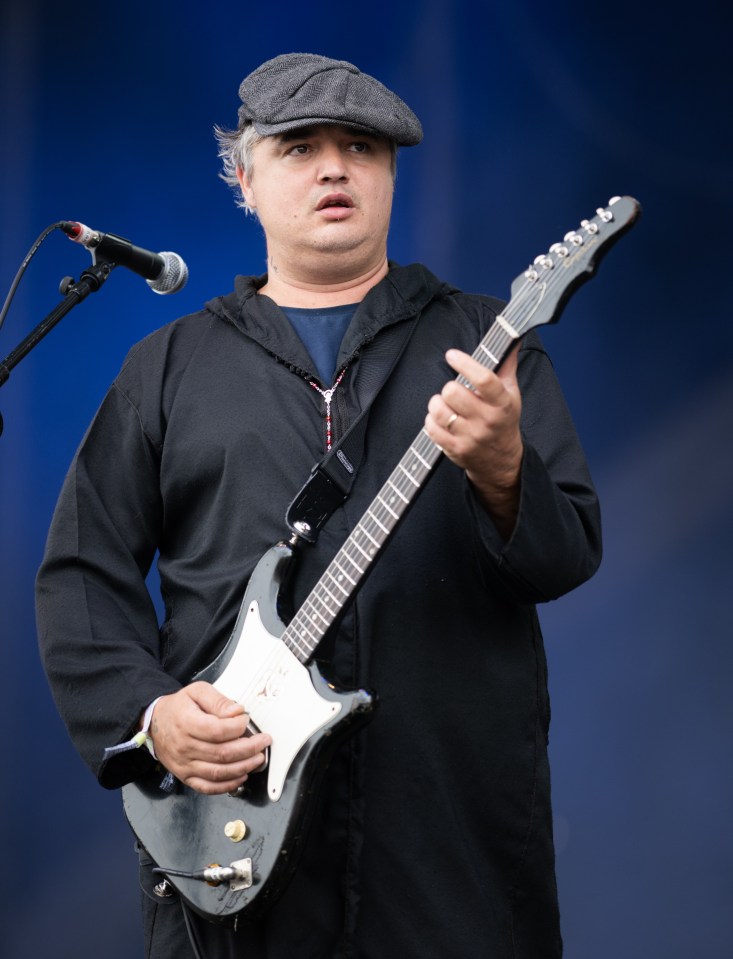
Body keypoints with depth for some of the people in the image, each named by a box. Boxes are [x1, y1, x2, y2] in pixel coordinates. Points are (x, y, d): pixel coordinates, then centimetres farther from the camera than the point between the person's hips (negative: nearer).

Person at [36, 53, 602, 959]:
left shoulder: (480, 341, 8)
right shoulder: (171, 365, 12)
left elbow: (571, 553, 0)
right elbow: (81, 570, 9)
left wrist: (502, 474, -21)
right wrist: (148, 713, -7)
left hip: (457, 815, -1)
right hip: (222, 815, 1)